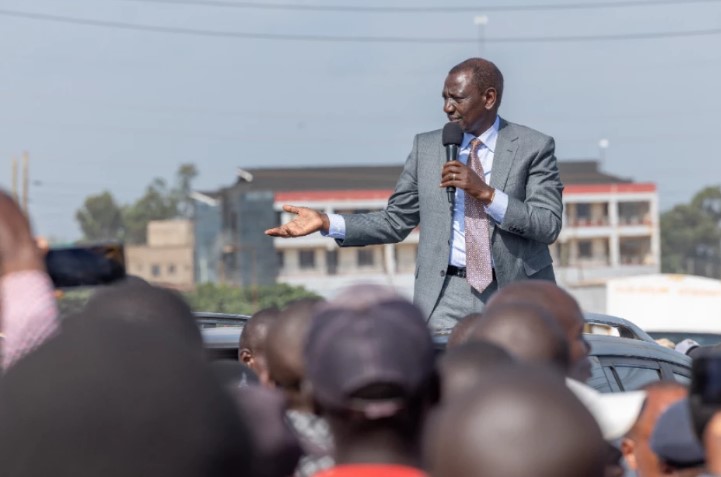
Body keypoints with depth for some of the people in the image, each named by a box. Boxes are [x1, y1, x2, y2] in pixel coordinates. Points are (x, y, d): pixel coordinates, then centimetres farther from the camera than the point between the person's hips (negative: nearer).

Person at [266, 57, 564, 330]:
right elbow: (396, 222, 10)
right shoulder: (426, 147, 9)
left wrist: (487, 194, -19)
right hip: (447, 297, 1)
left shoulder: (533, 147, 0)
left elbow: (549, 226, -9)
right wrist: (327, 223, -2)